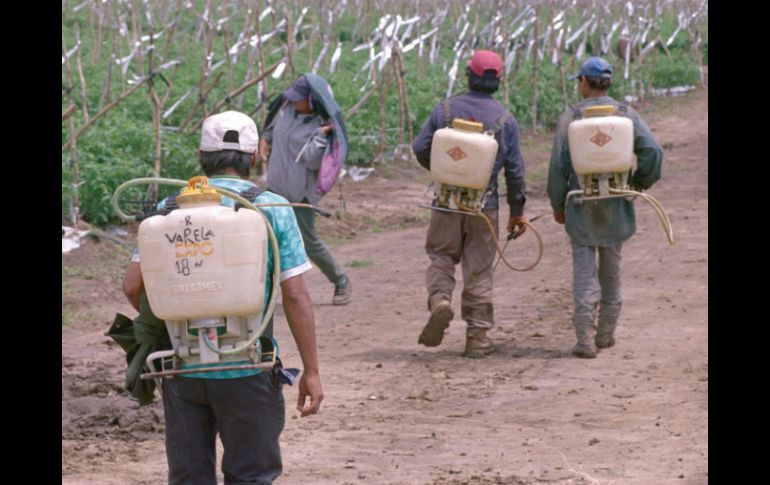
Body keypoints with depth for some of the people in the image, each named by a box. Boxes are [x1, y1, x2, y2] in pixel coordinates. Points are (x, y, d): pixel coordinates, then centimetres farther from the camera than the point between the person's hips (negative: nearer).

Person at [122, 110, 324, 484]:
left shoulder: (170, 210, 2)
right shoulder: (273, 210, -4)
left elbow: (133, 286, -1)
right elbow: (295, 297, -8)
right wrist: (311, 371, -3)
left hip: (183, 367, 2)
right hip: (247, 369, -2)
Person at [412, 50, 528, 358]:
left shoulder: (445, 109, -3)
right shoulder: (505, 120, -2)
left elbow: (420, 149, -1)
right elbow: (514, 170, 0)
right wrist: (518, 212, 10)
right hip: (485, 205, 0)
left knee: (441, 255, 15)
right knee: (479, 269, 7)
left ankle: (440, 300, -14)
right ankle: (477, 336, 8)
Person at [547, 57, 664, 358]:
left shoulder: (570, 118, -6)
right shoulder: (626, 114, -1)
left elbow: (558, 166, -7)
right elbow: (652, 150, -11)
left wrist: (557, 205, 5)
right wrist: (641, 181, 7)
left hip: (582, 206, -2)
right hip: (616, 206, 2)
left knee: (584, 269, 0)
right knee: (611, 267, 16)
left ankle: (585, 338, -10)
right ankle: (606, 334, 24)